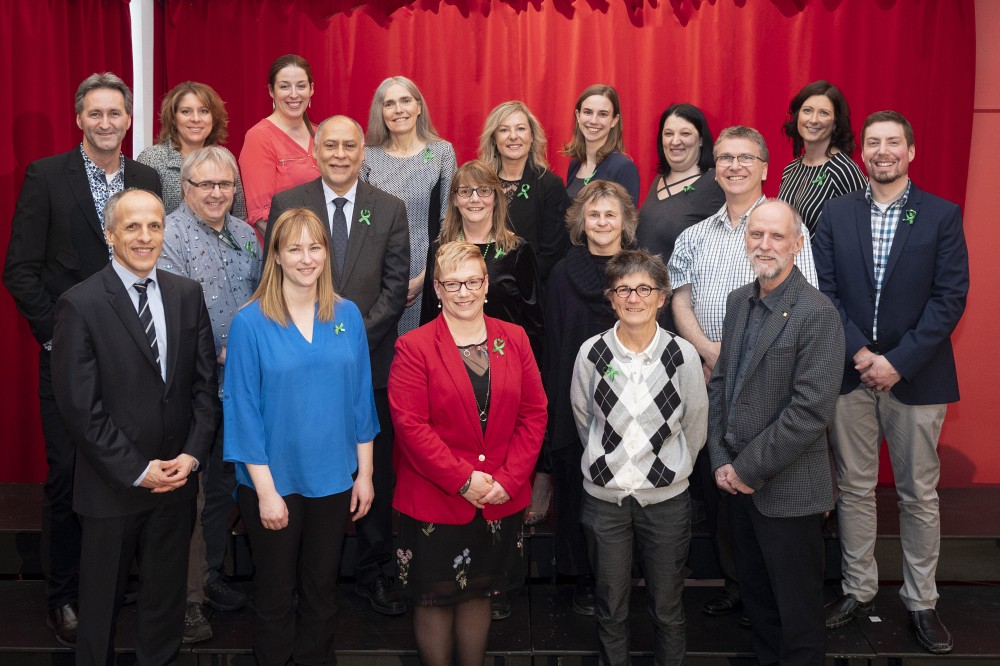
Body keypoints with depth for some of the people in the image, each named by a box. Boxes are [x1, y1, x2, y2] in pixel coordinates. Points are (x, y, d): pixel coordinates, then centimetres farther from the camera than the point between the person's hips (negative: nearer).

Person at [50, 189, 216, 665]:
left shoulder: (187, 295, 2)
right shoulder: (79, 305, -12)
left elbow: (205, 381, 4)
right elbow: (79, 406, -14)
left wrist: (191, 454, -7)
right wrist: (137, 471, -14)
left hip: (177, 479, 4)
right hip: (113, 485, -4)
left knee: (166, 595, 18)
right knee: (102, 600, 14)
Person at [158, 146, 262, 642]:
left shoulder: (245, 234, 9)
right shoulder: (170, 237, -13)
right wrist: (218, 354, -19)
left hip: (239, 382, 7)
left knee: (223, 483, 18)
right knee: (187, 491, 1)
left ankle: (210, 575, 34)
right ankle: (185, 597, 14)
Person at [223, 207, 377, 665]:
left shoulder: (348, 316, -1)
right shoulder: (250, 323, -12)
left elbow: (360, 397, 3)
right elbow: (243, 410, -11)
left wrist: (364, 473, 2)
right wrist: (266, 490, -13)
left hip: (333, 479, 3)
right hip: (275, 482, -3)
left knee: (322, 589, 18)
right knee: (276, 594, 14)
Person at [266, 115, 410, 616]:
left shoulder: (390, 209, 5)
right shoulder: (286, 204, 3)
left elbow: (396, 287, 1)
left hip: (370, 362, 1)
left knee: (376, 473, 6)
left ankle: (373, 573, 21)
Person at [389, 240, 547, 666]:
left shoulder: (514, 339, 4)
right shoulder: (414, 347, -7)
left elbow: (534, 413, 2)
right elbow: (410, 424, -14)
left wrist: (509, 478, -8)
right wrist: (462, 479, -17)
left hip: (501, 500, 3)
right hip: (434, 499, -3)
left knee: (478, 593, 17)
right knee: (435, 598, 8)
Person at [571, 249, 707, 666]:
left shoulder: (683, 355, -10)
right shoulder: (591, 353, -8)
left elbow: (695, 427, 2)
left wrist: (670, 469, 9)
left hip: (666, 499, 0)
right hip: (604, 497, 1)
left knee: (667, 610, 12)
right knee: (610, 609, 13)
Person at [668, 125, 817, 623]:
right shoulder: (694, 237, 14)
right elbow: (680, 304, 7)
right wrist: (710, 352, -11)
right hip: (707, 380, 5)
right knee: (713, 481, 9)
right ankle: (733, 582, 24)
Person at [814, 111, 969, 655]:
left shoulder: (943, 216, -1)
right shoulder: (835, 214, 5)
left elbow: (950, 298, -7)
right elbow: (824, 291, 0)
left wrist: (898, 361, -14)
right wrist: (860, 353, -12)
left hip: (916, 377, -1)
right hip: (851, 372, 2)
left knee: (919, 496, 8)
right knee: (854, 489, 11)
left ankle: (920, 600, 22)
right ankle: (858, 590, 25)